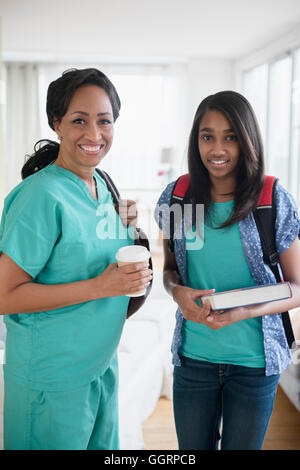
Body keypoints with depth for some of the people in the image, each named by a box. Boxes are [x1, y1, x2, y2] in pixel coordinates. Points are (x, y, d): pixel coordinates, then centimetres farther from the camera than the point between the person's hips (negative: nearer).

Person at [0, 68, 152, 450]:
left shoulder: (102, 187, 3)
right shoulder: (42, 195, -21)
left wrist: (124, 227, -3)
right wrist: (100, 287, -26)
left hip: (102, 365, 8)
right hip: (52, 378, -7)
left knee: (102, 445, 22)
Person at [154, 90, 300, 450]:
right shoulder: (178, 196, -3)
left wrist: (246, 311, -22)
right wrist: (177, 292, -13)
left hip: (254, 360, -1)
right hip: (193, 356, 2)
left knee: (242, 446, 17)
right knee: (192, 448, 17)